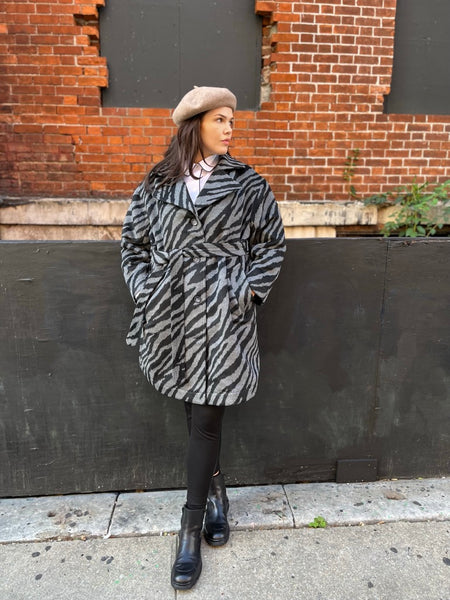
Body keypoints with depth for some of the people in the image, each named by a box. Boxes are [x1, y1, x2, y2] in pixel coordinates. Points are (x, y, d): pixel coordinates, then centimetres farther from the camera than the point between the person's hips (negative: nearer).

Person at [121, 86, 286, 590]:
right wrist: (144, 290, 3)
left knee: (205, 418, 0)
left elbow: (272, 242, 8)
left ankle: (191, 527, 17)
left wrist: (248, 290, -2)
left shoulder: (247, 183, 3)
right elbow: (133, 239, 14)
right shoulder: (159, 183, 7)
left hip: (221, 315, -2)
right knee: (193, 409, 14)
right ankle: (214, 487, 39)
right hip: (170, 312, 3)